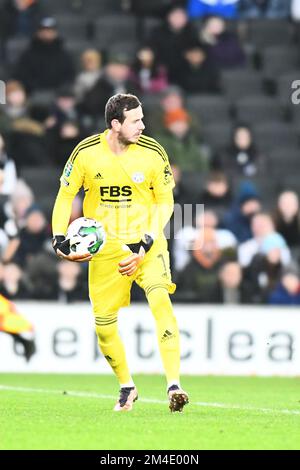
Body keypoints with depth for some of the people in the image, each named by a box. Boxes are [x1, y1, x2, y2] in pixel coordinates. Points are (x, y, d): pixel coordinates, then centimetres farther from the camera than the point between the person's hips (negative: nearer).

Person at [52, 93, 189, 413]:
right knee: (103, 323, 3)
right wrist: (59, 237, -9)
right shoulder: (86, 153, -7)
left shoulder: (153, 153, -9)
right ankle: (127, 387, 27)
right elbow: (65, 195, 4)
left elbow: (165, 202, -1)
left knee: (160, 300, -25)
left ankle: (174, 386, -28)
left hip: (146, 243, -2)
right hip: (105, 248, 2)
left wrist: (147, 242, -13)